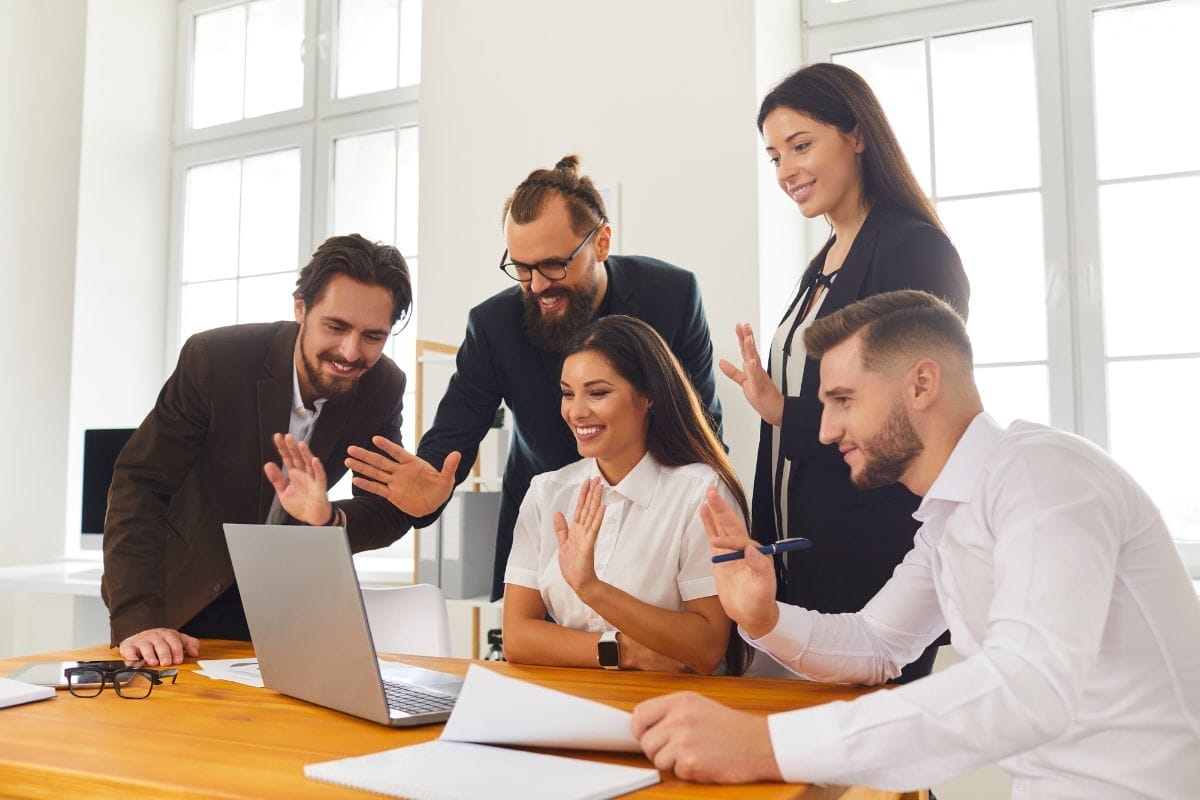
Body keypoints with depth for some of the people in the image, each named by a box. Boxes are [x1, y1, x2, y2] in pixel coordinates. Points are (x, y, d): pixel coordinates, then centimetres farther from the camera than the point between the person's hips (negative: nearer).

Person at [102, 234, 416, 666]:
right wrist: (137, 620, -28)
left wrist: (328, 520, -31)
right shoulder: (214, 359, -22)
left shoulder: (383, 388, -13)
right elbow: (139, 481, -19)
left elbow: (390, 509, -9)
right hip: (185, 595, -2)